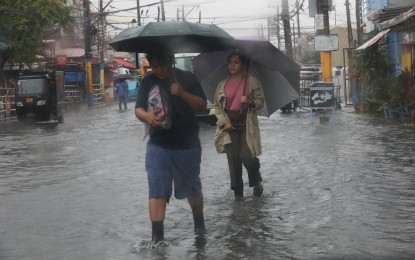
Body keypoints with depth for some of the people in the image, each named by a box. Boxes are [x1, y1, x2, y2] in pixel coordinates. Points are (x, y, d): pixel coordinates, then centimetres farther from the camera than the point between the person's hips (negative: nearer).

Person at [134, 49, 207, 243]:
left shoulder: (187, 78, -1)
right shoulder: (147, 82, 3)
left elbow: (202, 106, -3)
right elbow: (138, 109, -3)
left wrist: (182, 93, -21)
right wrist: (147, 116, -27)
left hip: (188, 146, 0)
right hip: (157, 146, 1)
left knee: (192, 188, 16)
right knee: (157, 191, -9)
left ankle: (199, 222, 41)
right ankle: (157, 237, -8)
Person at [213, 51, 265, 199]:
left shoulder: (252, 81, 5)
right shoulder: (222, 84, 11)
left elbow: (260, 101, 5)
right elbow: (217, 106, 10)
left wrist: (250, 101, -17)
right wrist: (224, 122, -3)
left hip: (247, 125, -2)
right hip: (229, 125, 2)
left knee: (247, 156, -12)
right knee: (233, 159, 1)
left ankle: (257, 183, 17)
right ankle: (237, 191, 12)